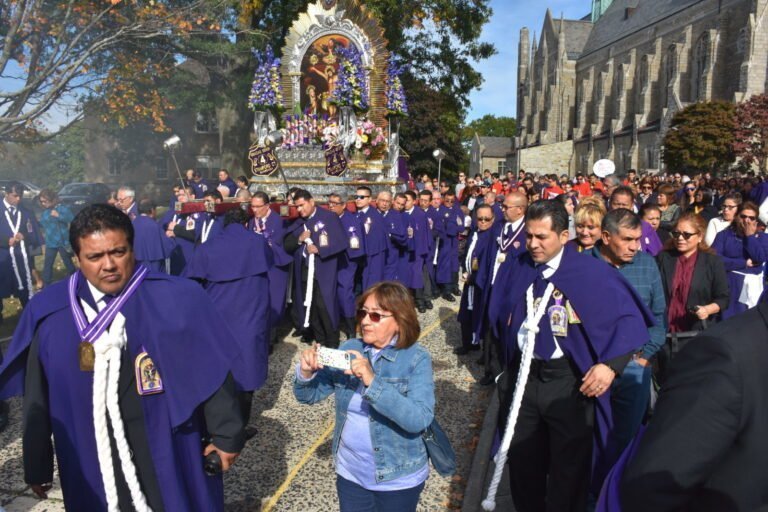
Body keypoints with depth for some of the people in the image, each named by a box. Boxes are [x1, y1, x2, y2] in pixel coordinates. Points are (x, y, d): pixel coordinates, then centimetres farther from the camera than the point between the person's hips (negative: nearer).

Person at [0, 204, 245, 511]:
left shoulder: (176, 300, -14)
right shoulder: (51, 312, -6)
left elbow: (211, 370, -7)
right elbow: (37, 397, 4)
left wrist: (226, 433, -1)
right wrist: (37, 464, 11)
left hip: (169, 456, -1)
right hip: (92, 462, 2)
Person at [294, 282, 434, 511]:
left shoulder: (416, 359, -16)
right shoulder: (349, 349, -5)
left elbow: (419, 420, -28)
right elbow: (309, 395, -1)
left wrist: (373, 382, -35)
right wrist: (306, 372, -23)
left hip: (398, 479, -3)